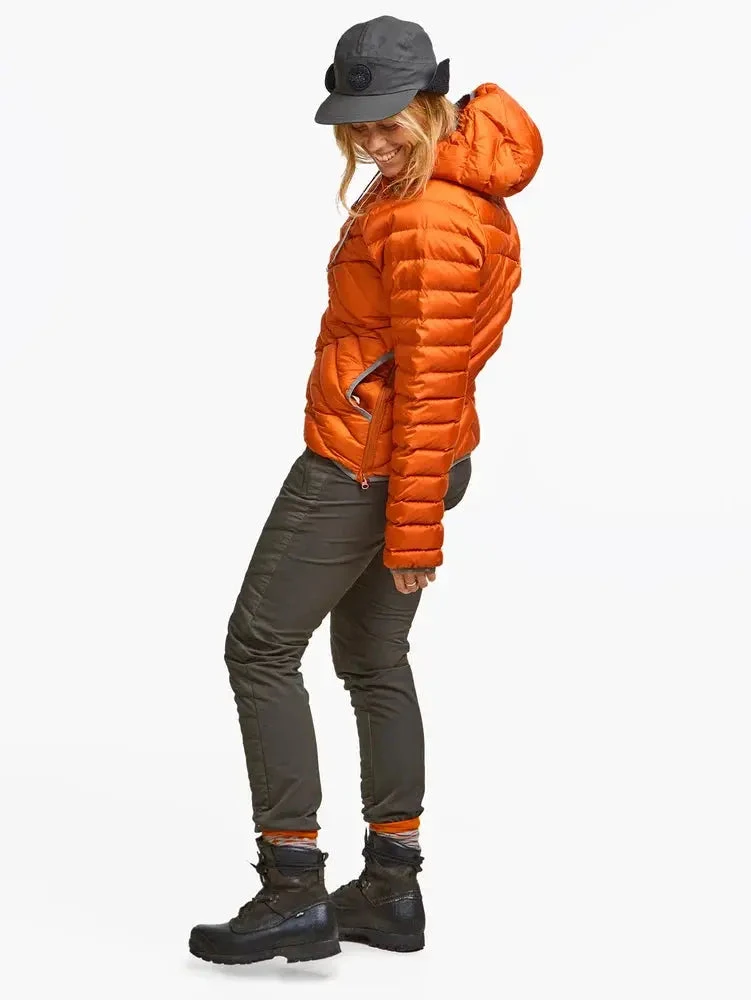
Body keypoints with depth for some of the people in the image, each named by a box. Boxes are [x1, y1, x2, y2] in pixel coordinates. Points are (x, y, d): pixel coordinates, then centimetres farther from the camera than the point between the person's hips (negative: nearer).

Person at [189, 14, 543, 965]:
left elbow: (429, 385, -23)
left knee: (260, 648, -1)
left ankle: (294, 891, 1)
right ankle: (391, 889, 21)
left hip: (363, 467, -10)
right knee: (374, 661, 16)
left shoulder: (427, 221, -23)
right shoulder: (455, 180, 11)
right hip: (414, 461, 10)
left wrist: (414, 530, -21)